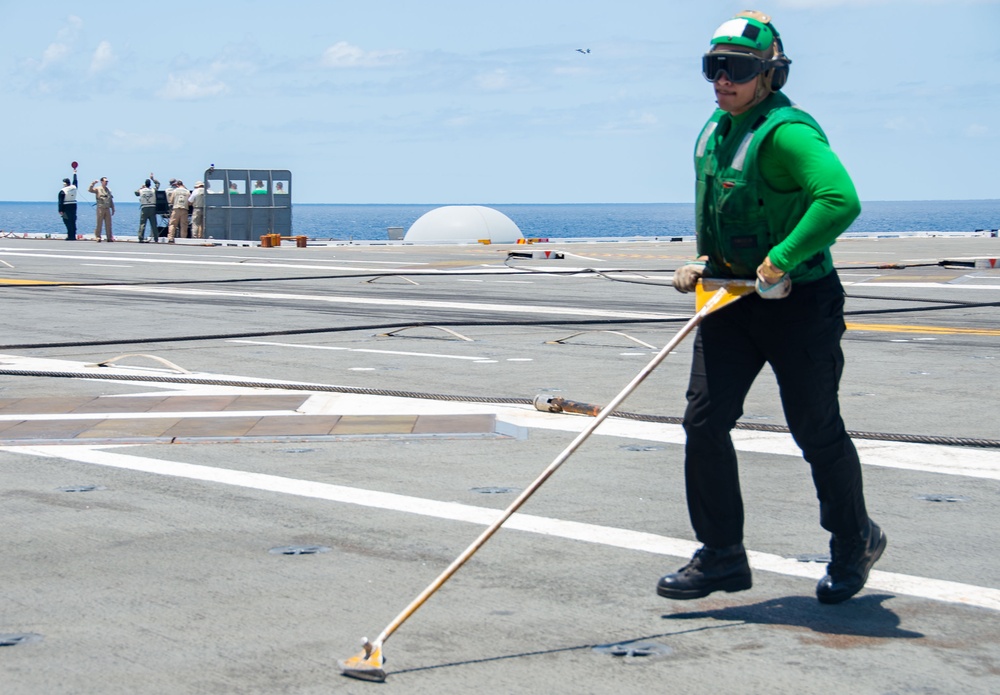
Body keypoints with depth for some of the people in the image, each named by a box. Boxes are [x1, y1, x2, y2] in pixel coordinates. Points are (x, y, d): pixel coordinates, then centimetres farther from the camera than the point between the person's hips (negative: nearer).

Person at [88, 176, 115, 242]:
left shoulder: (109, 190, 16)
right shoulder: (98, 189, 1)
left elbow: (111, 200, 19)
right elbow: (90, 190, -14)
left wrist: (113, 209, 17)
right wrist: (93, 183, -25)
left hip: (107, 209, 4)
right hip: (100, 209, -4)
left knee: (108, 224, 3)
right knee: (99, 223, -2)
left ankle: (109, 237, 7)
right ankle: (98, 236, 4)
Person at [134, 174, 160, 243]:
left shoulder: (141, 191, -1)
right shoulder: (153, 190, 1)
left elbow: (136, 193, 21)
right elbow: (158, 184, 18)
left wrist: (141, 187, 29)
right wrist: (152, 178, 28)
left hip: (144, 208, -1)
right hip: (152, 208, 1)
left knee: (142, 224, 0)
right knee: (153, 224, 5)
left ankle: (141, 238, -7)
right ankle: (156, 239, 6)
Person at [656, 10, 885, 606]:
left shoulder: (787, 132, -20)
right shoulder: (714, 132, 8)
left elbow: (840, 199, -35)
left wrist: (780, 261, -29)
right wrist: (706, 262, 9)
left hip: (798, 301, -7)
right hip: (733, 297, 8)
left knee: (817, 432, 4)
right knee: (704, 421, -2)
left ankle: (856, 544, 27)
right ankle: (722, 556, 9)